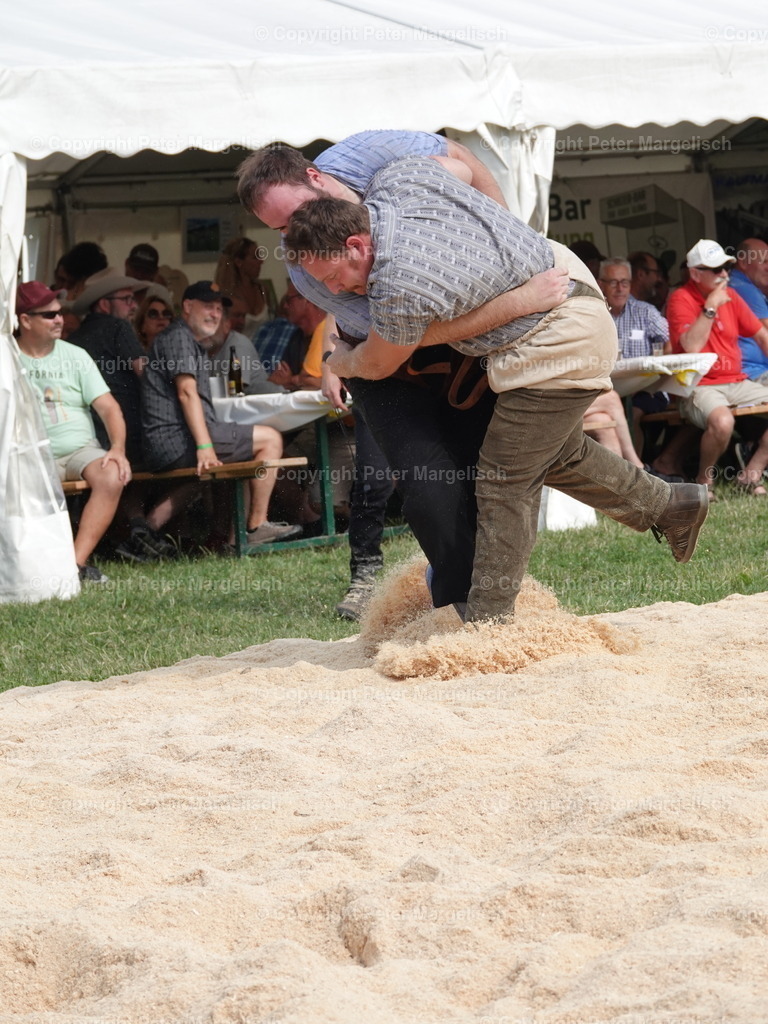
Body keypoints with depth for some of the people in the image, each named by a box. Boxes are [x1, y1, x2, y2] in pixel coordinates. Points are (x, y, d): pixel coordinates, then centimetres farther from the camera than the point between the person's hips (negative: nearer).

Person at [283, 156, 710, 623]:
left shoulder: (400, 290, -32)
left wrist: (340, 362, 14)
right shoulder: (397, 178, -11)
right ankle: (668, 505, 43)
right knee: (554, 452, 26)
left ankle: (488, 622, 0)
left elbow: (377, 365, -9)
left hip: (559, 347, -10)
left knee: (504, 482, -5)